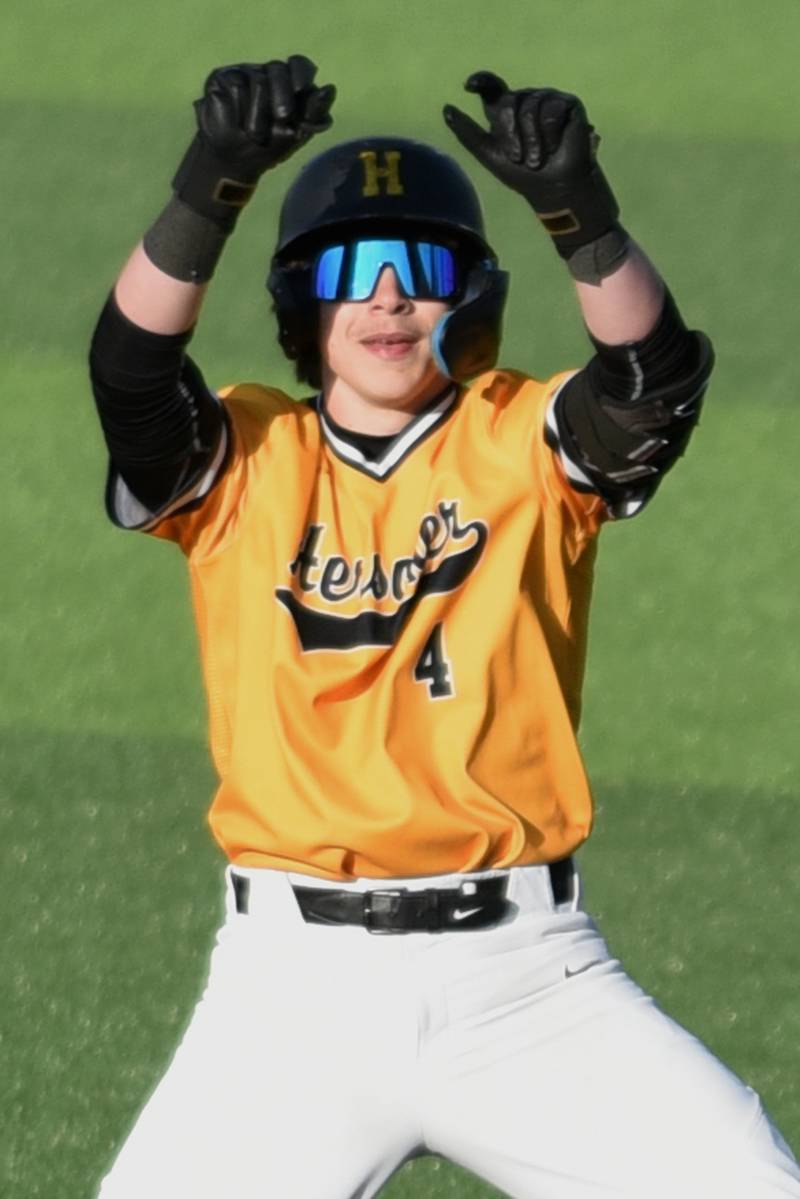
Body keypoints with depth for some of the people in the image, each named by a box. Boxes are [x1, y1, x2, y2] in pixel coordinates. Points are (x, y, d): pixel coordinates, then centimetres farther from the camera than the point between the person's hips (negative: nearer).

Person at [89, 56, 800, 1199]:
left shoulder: (524, 445, 5)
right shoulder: (245, 462, 6)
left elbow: (657, 373, -15)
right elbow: (132, 368, -14)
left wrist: (578, 210, -34)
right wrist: (212, 187, -32)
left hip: (525, 976, 0)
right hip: (296, 979, 0)